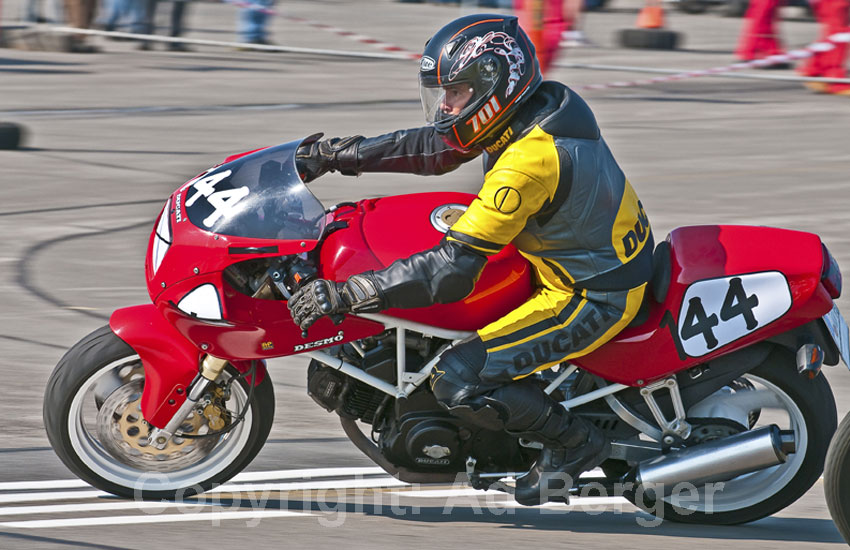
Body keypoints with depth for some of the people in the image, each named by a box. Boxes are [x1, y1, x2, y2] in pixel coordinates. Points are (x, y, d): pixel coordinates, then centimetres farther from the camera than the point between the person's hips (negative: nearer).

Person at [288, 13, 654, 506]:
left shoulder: (530, 161, -30)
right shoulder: (539, 106, -2)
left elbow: (452, 270, -31)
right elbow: (435, 147, 11)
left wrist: (345, 295, -29)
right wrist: (336, 155, 7)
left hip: (596, 298, -10)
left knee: (459, 381, -17)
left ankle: (575, 443, 3)